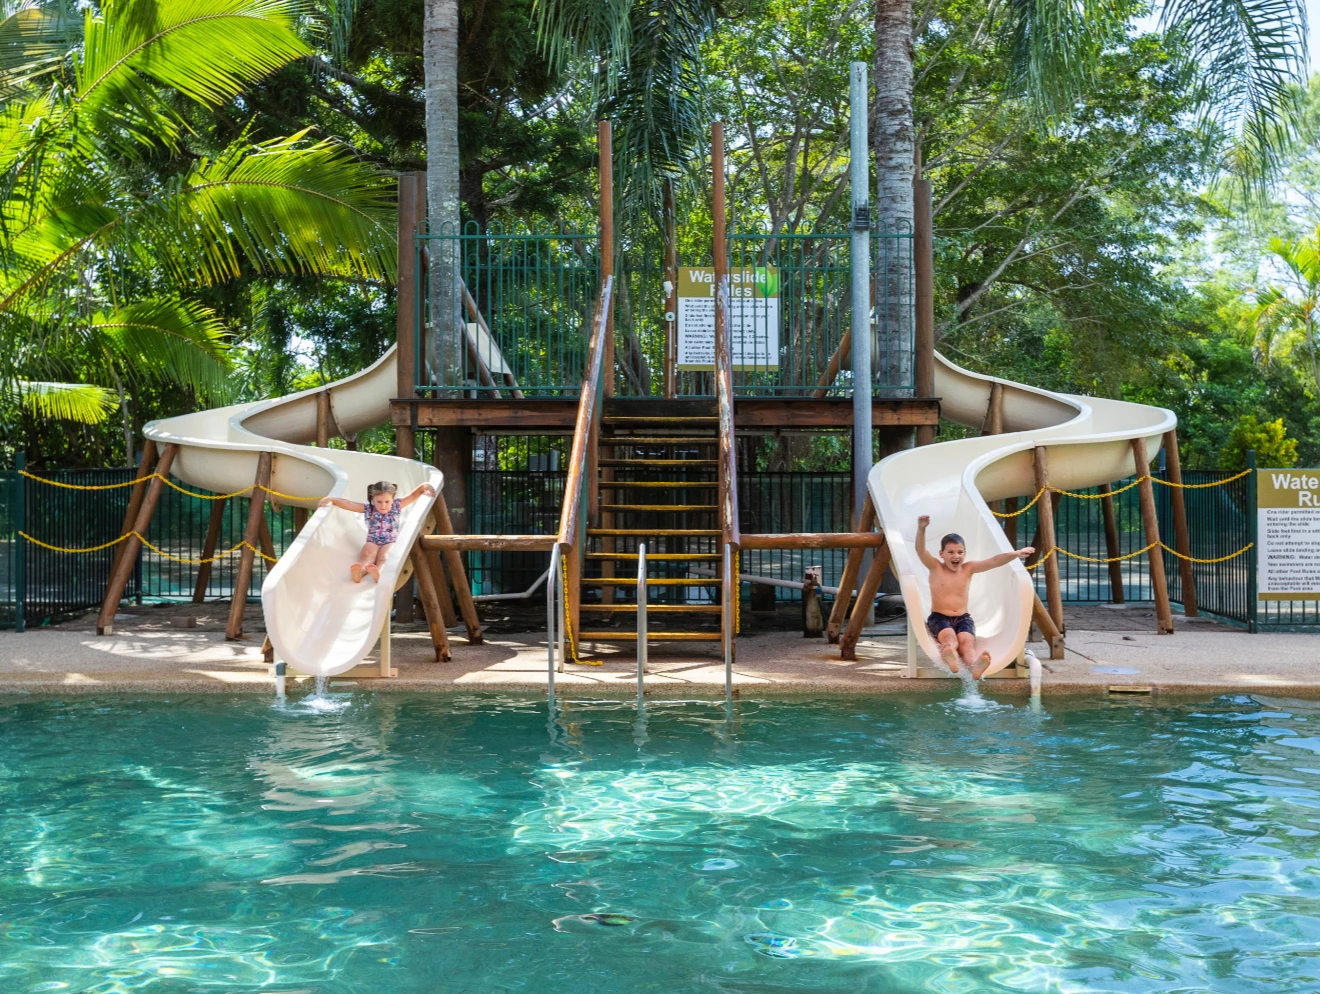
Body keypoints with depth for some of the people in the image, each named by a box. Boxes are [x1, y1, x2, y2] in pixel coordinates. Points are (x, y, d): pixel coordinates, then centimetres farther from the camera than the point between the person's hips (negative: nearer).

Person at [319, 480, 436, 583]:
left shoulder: (396, 506, 5)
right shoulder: (368, 509, 4)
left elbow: (413, 495, 6)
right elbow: (347, 504, 1)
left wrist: (425, 486, -9)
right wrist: (331, 499, -6)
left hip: (390, 542, -1)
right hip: (372, 542, 1)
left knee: (383, 556, -34)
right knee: (367, 555, -33)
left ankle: (377, 572, -69)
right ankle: (358, 571, -66)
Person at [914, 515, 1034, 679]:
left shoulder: (968, 568, 6)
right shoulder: (935, 567, -2)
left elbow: (993, 561, -3)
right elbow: (920, 551, -19)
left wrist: (1016, 554, -15)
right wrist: (921, 529, -37)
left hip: (963, 618, 2)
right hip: (939, 617, -2)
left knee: (967, 642, -29)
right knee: (949, 637, -36)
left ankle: (974, 665, -63)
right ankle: (950, 657, -71)